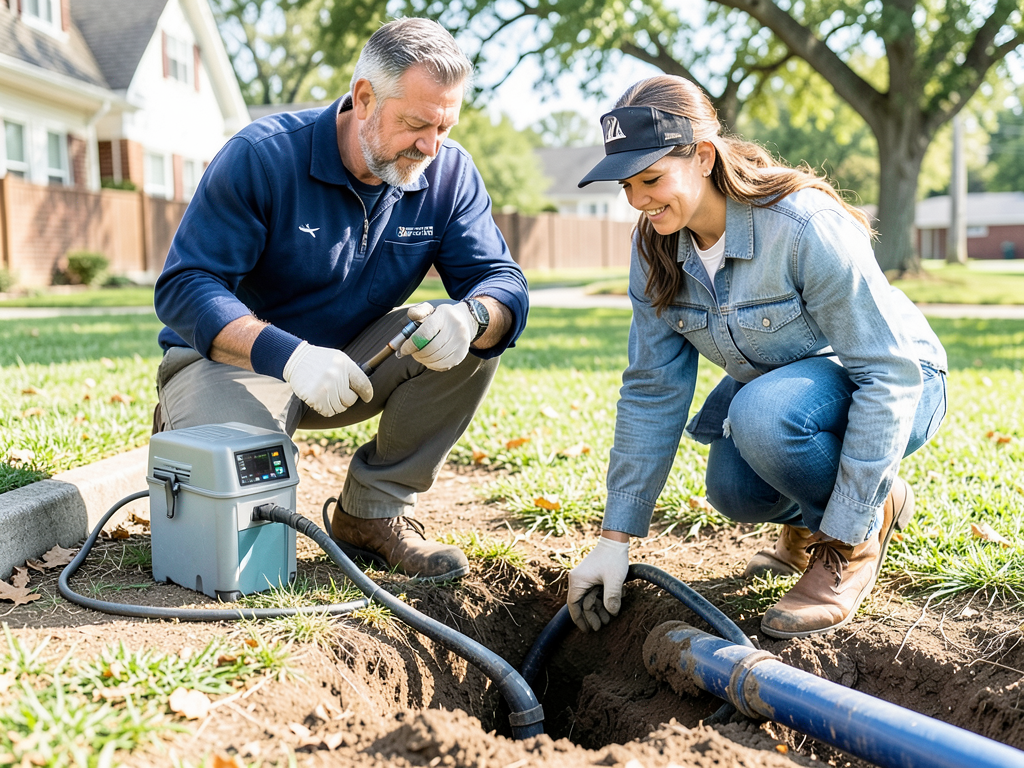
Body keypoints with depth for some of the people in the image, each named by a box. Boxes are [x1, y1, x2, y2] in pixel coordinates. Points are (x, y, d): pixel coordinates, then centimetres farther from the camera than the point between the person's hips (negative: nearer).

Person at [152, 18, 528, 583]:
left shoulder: (450, 176, -8)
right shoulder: (263, 156, -21)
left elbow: (502, 280, -12)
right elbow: (183, 287, -25)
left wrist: (471, 316, -39)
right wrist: (290, 356, -41)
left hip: (356, 360, 4)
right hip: (237, 356, -4)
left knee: (481, 334, -19)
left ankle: (375, 512, -8)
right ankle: (186, 428, 9)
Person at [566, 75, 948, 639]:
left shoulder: (804, 228, -32)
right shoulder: (655, 245, -12)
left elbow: (889, 370, -28)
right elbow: (651, 389, -9)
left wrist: (843, 532, -29)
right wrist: (615, 539, -11)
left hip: (895, 385, -5)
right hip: (772, 381, 6)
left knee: (762, 413, -36)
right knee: (735, 491, -24)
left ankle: (859, 536, -8)